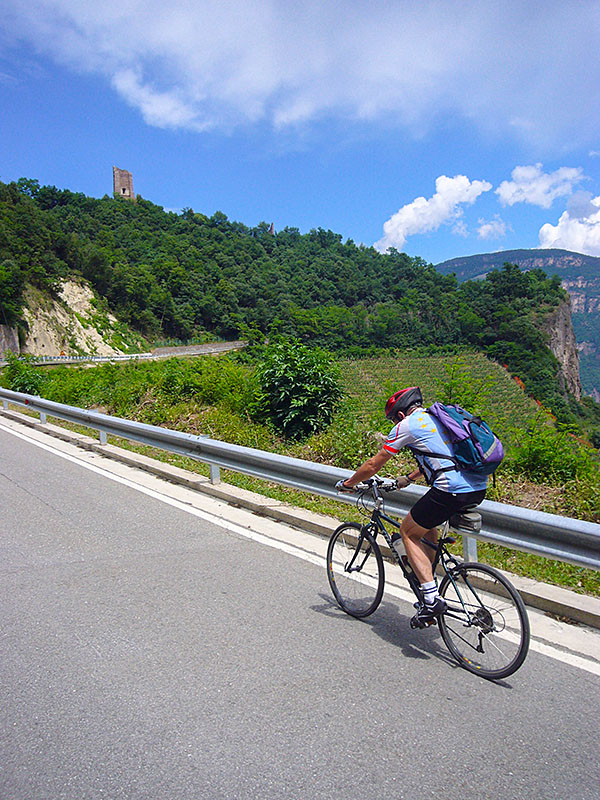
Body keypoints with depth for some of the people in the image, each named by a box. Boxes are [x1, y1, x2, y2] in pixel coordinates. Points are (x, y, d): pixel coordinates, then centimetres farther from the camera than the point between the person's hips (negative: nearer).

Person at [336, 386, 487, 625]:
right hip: (479, 490, 8)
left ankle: (432, 599, 6)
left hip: (450, 491, -8)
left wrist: (347, 484, 24)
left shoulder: (406, 425, 3)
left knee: (409, 532, 13)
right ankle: (428, 581, 33)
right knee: (427, 524, 30)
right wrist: (407, 479, 51)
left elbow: (373, 465, 9)